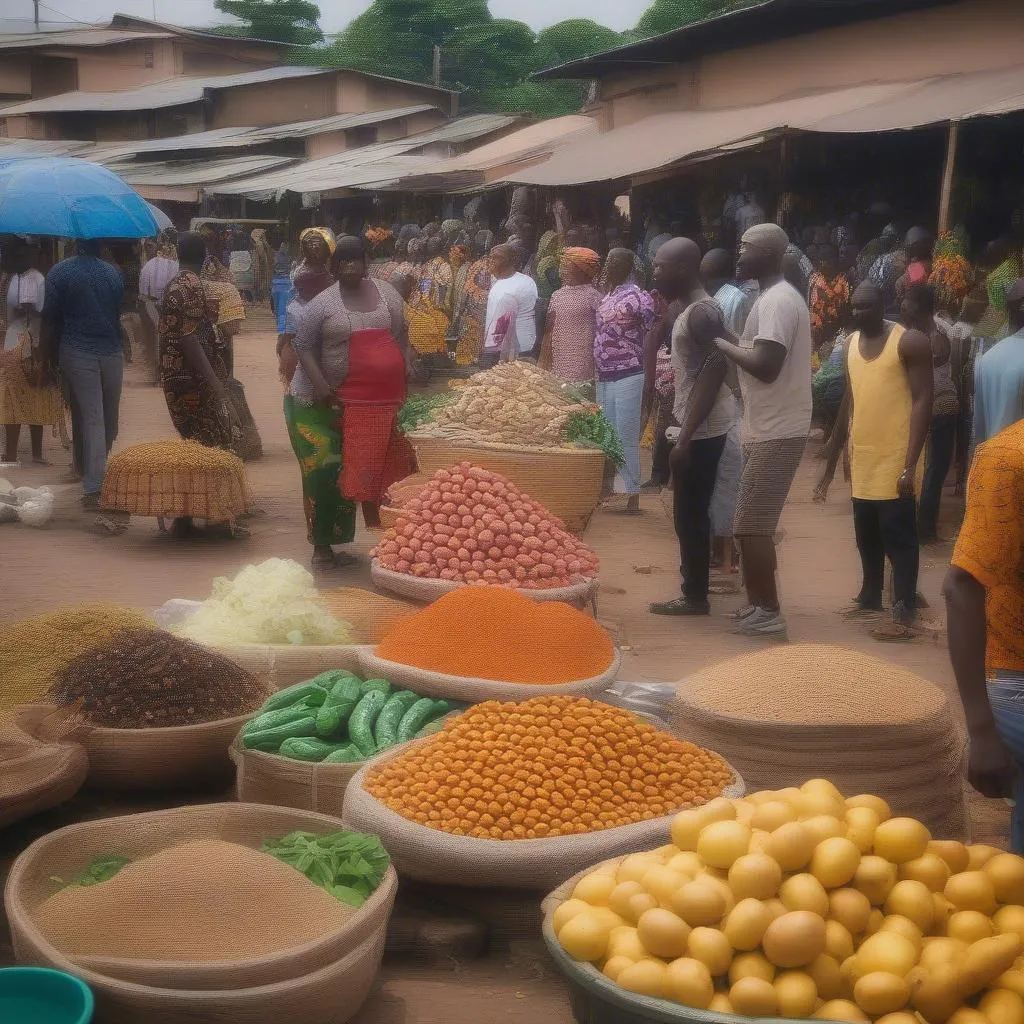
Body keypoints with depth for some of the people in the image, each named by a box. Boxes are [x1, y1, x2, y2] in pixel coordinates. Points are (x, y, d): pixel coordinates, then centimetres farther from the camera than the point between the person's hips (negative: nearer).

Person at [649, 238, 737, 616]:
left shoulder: (702, 311, -17)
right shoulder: (691, 308, 14)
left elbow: (713, 375, -23)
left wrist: (686, 438, -24)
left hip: (703, 428, -10)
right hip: (698, 425, 10)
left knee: (690, 513, -2)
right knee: (692, 511, 16)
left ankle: (695, 596, 7)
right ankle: (694, 589, 25)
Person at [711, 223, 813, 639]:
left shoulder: (777, 301, -18)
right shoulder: (775, 298, 15)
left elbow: (766, 366, -26)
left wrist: (718, 340, -16)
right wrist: (725, 334, 5)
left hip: (776, 432, -10)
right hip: (769, 428, 10)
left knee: (751, 526, -7)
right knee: (756, 524, 16)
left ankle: (767, 613, -1)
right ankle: (759, 604, 23)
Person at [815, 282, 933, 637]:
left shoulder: (910, 342, -11)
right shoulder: (851, 342, 10)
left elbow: (923, 401, -14)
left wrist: (910, 464, -21)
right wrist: (832, 459, 17)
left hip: (895, 460, -7)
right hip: (862, 459, 7)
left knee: (898, 538, -3)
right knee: (867, 537, 17)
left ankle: (904, 615, 2)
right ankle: (869, 598, 31)